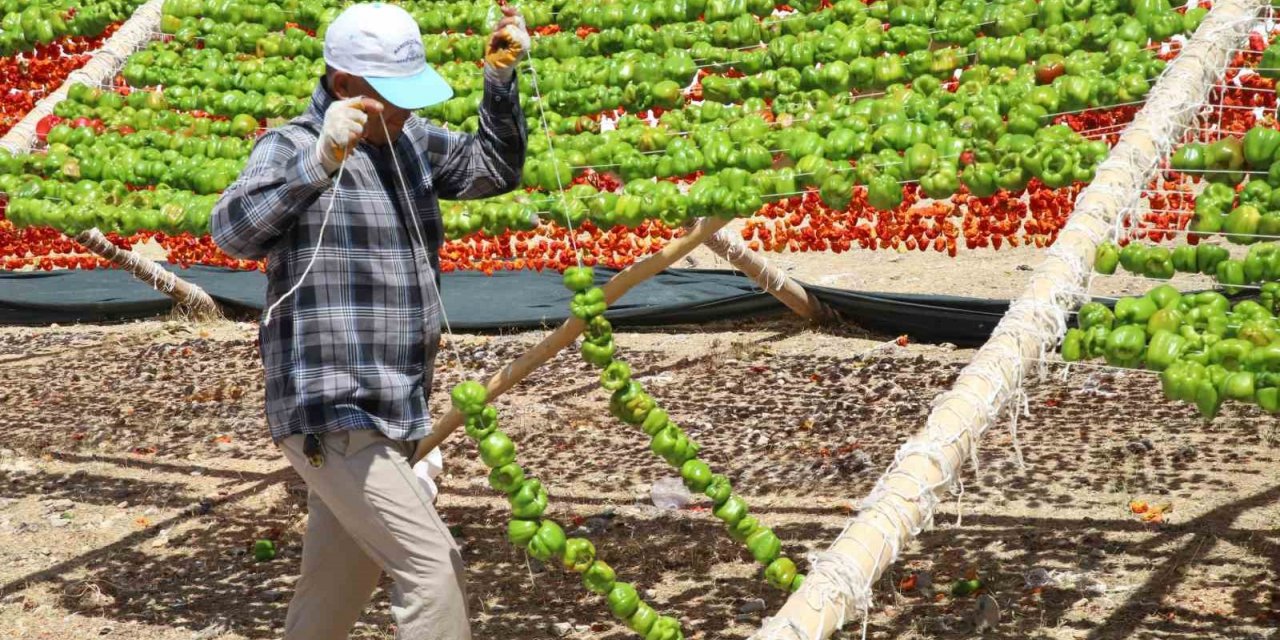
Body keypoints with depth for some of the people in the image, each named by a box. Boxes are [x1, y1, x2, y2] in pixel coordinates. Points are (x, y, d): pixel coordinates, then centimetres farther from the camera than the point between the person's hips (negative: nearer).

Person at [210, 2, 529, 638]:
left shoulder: (410, 141, 12)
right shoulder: (291, 147, -9)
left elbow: (493, 169, 15)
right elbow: (235, 232, -25)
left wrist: (500, 81, 0)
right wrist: (320, 160, -37)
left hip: (390, 418, 8)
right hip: (332, 418, -8)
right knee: (432, 563, -13)